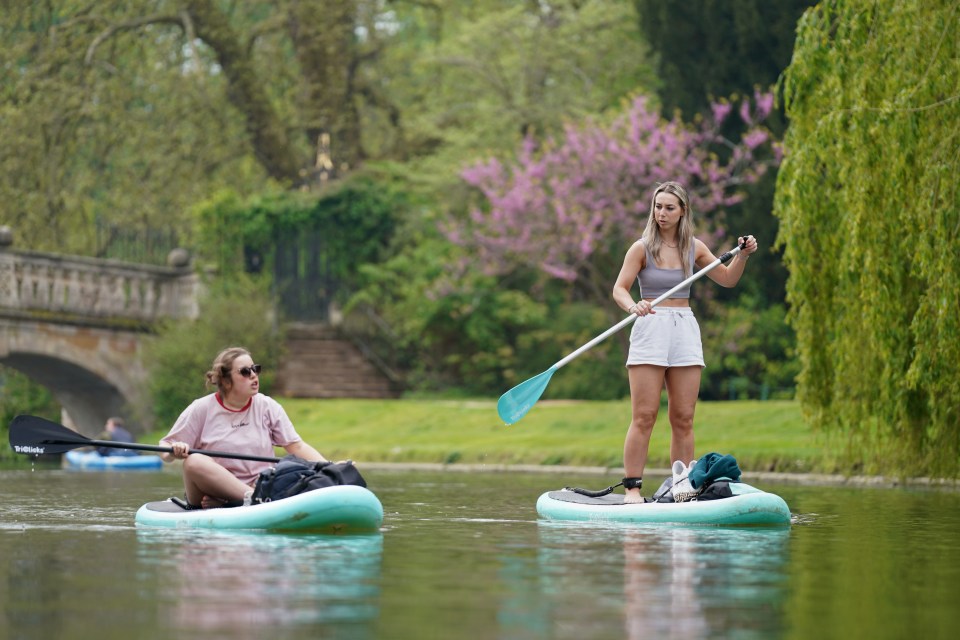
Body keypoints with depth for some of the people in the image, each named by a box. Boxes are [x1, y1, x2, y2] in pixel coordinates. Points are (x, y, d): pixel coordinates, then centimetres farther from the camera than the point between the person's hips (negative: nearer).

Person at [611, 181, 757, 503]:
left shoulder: (694, 248, 10)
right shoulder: (642, 248, -2)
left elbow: (727, 279, 19)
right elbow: (619, 289, -9)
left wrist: (743, 255, 3)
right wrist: (634, 306, -29)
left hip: (685, 330, 4)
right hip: (650, 330, -4)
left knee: (683, 419, 2)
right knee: (644, 417, -8)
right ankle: (631, 488, -7)